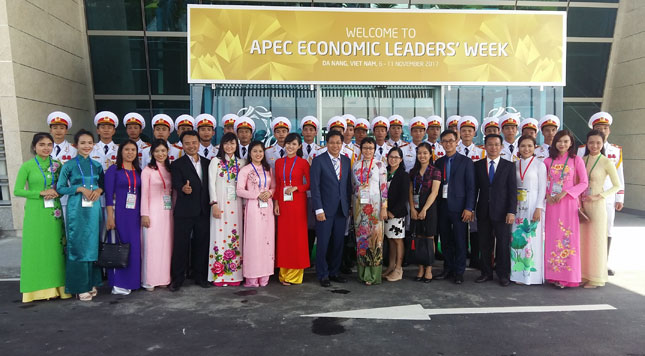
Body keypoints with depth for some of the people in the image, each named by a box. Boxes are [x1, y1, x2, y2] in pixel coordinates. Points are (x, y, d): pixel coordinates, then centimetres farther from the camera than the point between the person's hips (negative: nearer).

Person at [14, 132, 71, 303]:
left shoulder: (57, 165, 8)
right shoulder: (27, 166, -1)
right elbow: (17, 190, -4)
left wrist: (56, 192, -7)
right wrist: (41, 193, -14)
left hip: (54, 212, 3)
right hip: (35, 213, -3)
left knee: (55, 247, 4)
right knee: (36, 248, 0)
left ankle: (55, 287, 12)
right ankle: (38, 288, 9)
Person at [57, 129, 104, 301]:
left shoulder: (97, 165, 10)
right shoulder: (69, 165, -1)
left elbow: (103, 184, 16)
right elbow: (60, 188, -1)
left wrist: (99, 190, -6)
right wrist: (80, 188, -14)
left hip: (94, 209, 4)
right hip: (76, 210, -3)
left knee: (93, 244, 7)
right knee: (78, 246, 0)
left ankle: (92, 283, 19)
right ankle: (80, 287, 9)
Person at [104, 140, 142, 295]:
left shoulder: (138, 171, 13)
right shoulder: (113, 170, -1)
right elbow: (109, 195, -6)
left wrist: (142, 214, 8)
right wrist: (110, 217, -13)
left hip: (135, 214, 5)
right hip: (119, 213, -5)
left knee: (134, 246, 7)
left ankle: (130, 281, 18)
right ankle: (117, 284, 7)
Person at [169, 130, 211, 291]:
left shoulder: (207, 163, 12)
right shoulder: (177, 164, -1)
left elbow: (210, 185, 13)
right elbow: (176, 184, -14)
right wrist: (183, 189, -37)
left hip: (203, 211, 4)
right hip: (184, 212, -3)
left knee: (201, 244, 10)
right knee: (181, 245, 2)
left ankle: (200, 276, 23)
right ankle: (177, 278, 15)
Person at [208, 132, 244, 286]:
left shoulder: (241, 163, 12)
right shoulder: (215, 161, 6)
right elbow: (211, 183, -1)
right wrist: (214, 204, -9)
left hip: (236, 204, 2)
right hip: (220, 203, -2)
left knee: (236, 236, 1)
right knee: (220, 234, -4)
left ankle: (235, 274, 7)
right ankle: (219, 274, 2)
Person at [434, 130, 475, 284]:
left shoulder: (466, 161, -1)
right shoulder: (439, 162, 12)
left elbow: (470, 187, -5)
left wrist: (469, 208, -11)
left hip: (458, 207, -4)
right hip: (442, 206, 4)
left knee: (460, 241, 2)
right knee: (445, 240, 10)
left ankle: (459, 272, 13)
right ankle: (448, 269, 22)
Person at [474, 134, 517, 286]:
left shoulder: (509, 166, 3)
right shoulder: (478, 165, 7)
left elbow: (513, 190, -1)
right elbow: (474, 188, 7)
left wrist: (511, 211, -9)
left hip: (501, 212, -2)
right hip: (483, 211, 2)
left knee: (503, 244, 4)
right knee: (484, 244, 8)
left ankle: (503, 274, 17)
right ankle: (486, 273, 21)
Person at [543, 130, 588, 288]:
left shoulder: (576, 160, 1)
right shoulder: (548, 161, 8)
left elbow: (584, 183, -3)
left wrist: (565, 192, -14)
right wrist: (547, 195, -6)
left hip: (569, 202, -3)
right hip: (552, 203, 3)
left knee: (568, 237, -2)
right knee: (552, 237, 3)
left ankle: (567, 275, 7)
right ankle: (553, 274, 11)